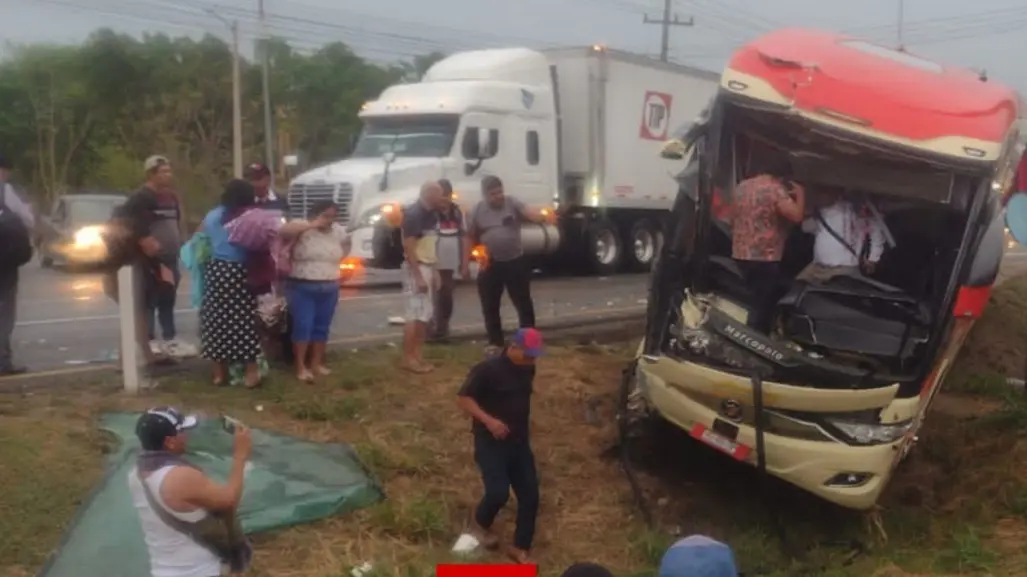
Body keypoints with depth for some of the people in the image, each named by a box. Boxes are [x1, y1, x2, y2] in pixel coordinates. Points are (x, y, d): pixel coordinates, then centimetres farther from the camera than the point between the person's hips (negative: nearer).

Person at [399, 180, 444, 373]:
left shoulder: (432, 214, 11)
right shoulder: (413, 214, -16)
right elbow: (409, 247, -20)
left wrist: (433, 272, 17)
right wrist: (418, 276, -22)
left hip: (427, 267, 9)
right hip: (415, 268, -9)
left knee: (425, 314, 12)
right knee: (415, 314, -8)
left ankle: (417, 354, 19)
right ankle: (408, 358, -2)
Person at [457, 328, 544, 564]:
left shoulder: (528, 369, 4)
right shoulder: (488, 369, -18)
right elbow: (463, 398, -16)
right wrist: (488, 420, -27)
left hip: (519, 442, 7)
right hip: (491, 442, -6)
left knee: (530, 495, 3)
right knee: (498, 493, -16)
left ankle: (521, 549, 18)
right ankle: (480, 524, 18)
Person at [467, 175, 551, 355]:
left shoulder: (513, 203, -5)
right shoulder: (477, 211, 0)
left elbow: (530, 213, -22)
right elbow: (471, 238, 8)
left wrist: (544, 217, -43)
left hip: (516, 261, -1)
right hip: (490, 265, 1)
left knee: (524, 303, 5)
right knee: (490, 306, 7)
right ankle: (495, 342, 20)